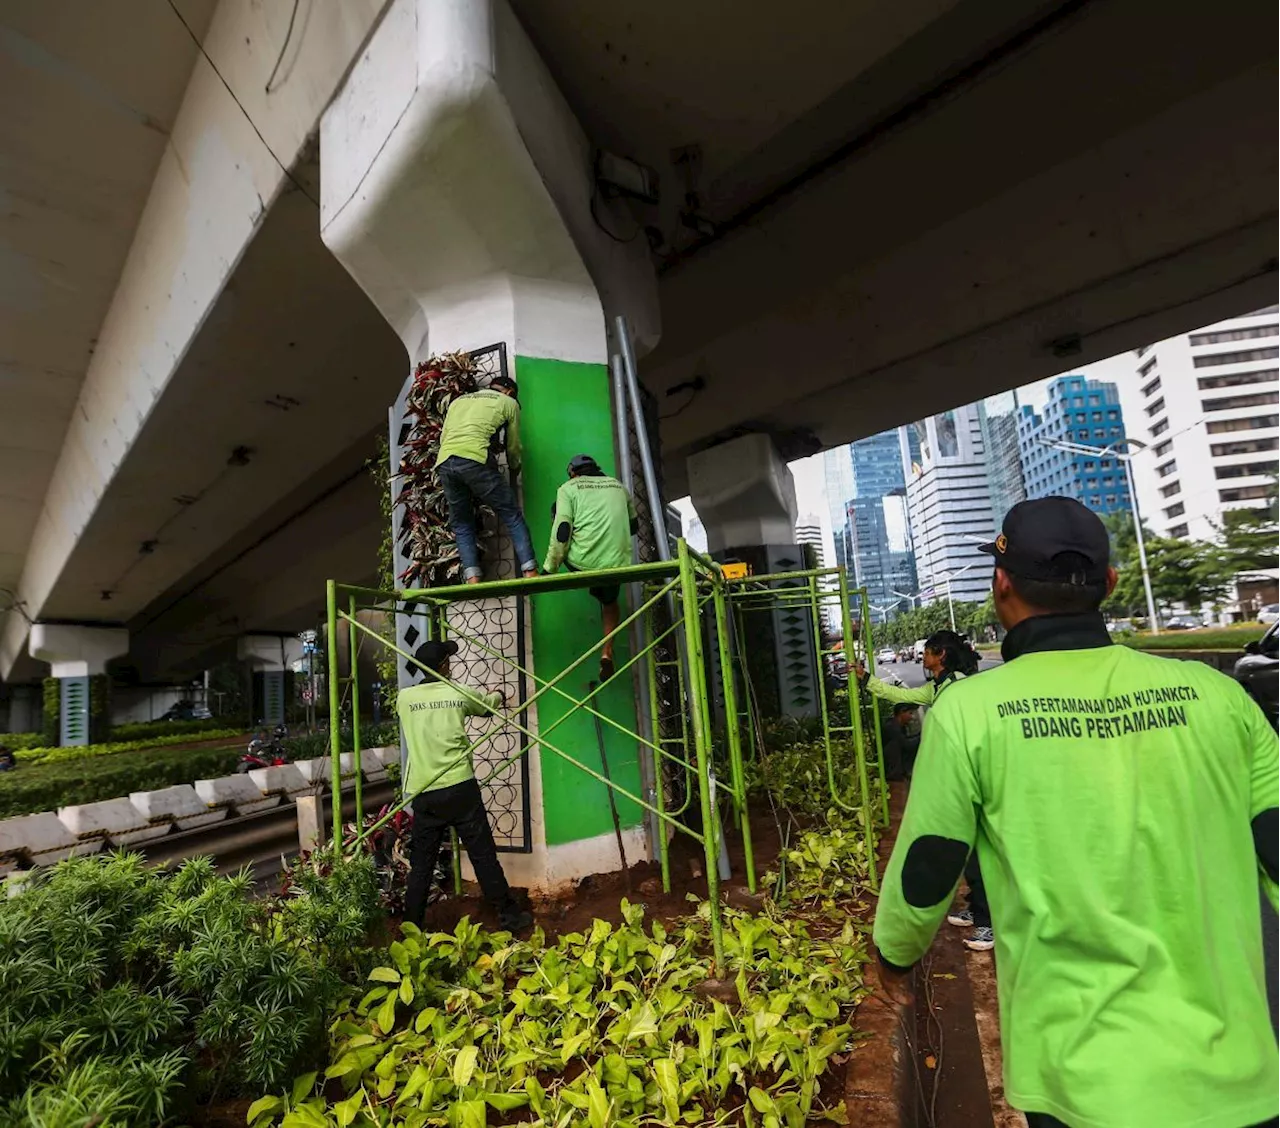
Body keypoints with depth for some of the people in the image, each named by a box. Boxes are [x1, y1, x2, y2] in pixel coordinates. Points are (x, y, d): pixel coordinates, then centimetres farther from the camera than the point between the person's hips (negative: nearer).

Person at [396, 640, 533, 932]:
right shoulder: (459, 694, 0)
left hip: (424, 794, 2)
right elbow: (488, 704, 21)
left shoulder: (404, 698, 2)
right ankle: (509, 916, 16)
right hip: (460, 788, -2)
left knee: (421, 864, 13)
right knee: (483, 855, 6)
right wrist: (498, 694, 46)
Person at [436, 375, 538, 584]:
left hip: (443, 463, 5)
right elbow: (513, 446, 23)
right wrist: (515, 468, 42)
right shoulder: (509, 402, 20)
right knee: (512, 516, 2)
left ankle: (472, 580, 0)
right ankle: (531, 573, -6)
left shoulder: (458, 400, 32)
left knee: (461, 524, 13)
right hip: (475, 460, -5)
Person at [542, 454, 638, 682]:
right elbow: (633, 527, 25)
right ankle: (607, 652, 12)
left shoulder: (569, 488, 4)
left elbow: (561, 531, -7)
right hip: (617, 564, 3)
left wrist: (549, 567, 0)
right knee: (610, 601, 33)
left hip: (581, 563, -3)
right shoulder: (619, 486, 16)